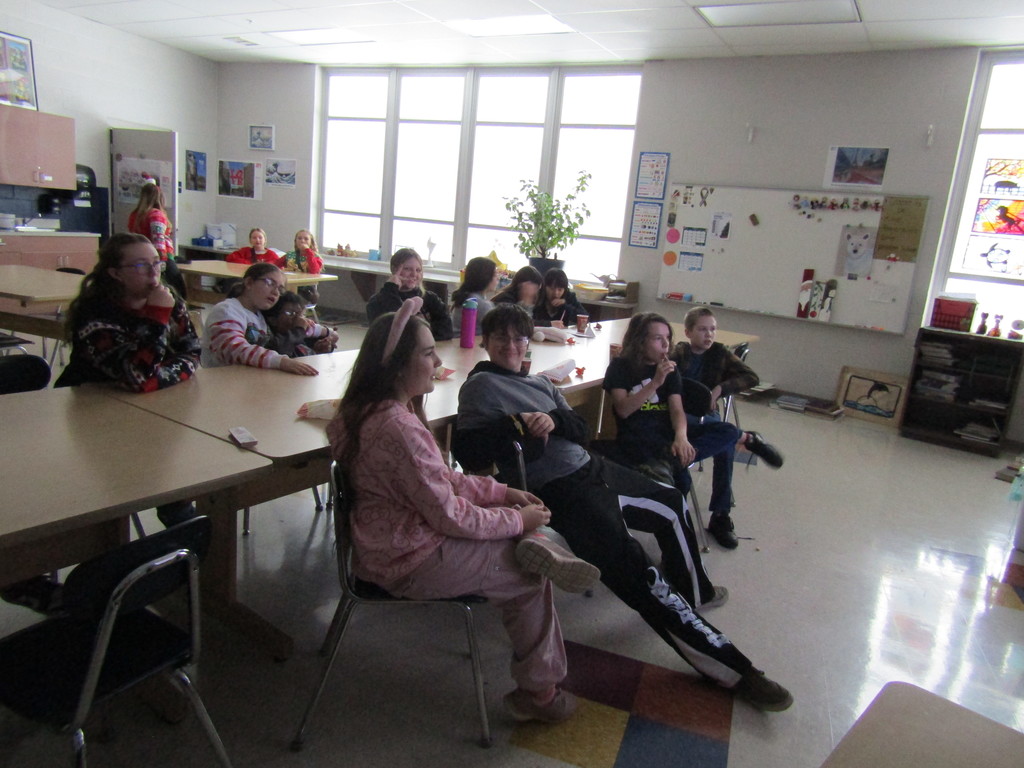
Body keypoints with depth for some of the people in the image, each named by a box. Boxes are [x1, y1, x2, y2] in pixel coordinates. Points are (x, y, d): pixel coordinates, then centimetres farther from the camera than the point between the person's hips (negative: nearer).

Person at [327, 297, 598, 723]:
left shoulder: (374, 410, 4)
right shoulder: (398, 427, -29)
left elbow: (441, 478, 10)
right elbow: (448, 514, -24)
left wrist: (503, 493, 2)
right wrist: (518, 519, -11)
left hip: (394, 539, 10)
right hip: (413, 561, -10)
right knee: (529, 575, 4)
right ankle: (537, 691, 17)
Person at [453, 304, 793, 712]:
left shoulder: (540, 383, 15)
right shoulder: (480, 385, -6)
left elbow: (580, 430, 6)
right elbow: (466, 450, -18)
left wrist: (553, 419, -13)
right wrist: (515, 423, -24)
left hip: (592, 469, 10)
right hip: (559, 491, -9)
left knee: (672, 502, 27)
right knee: (638, 574, -17)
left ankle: (693, 590, 50)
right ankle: (728, 666, -3)